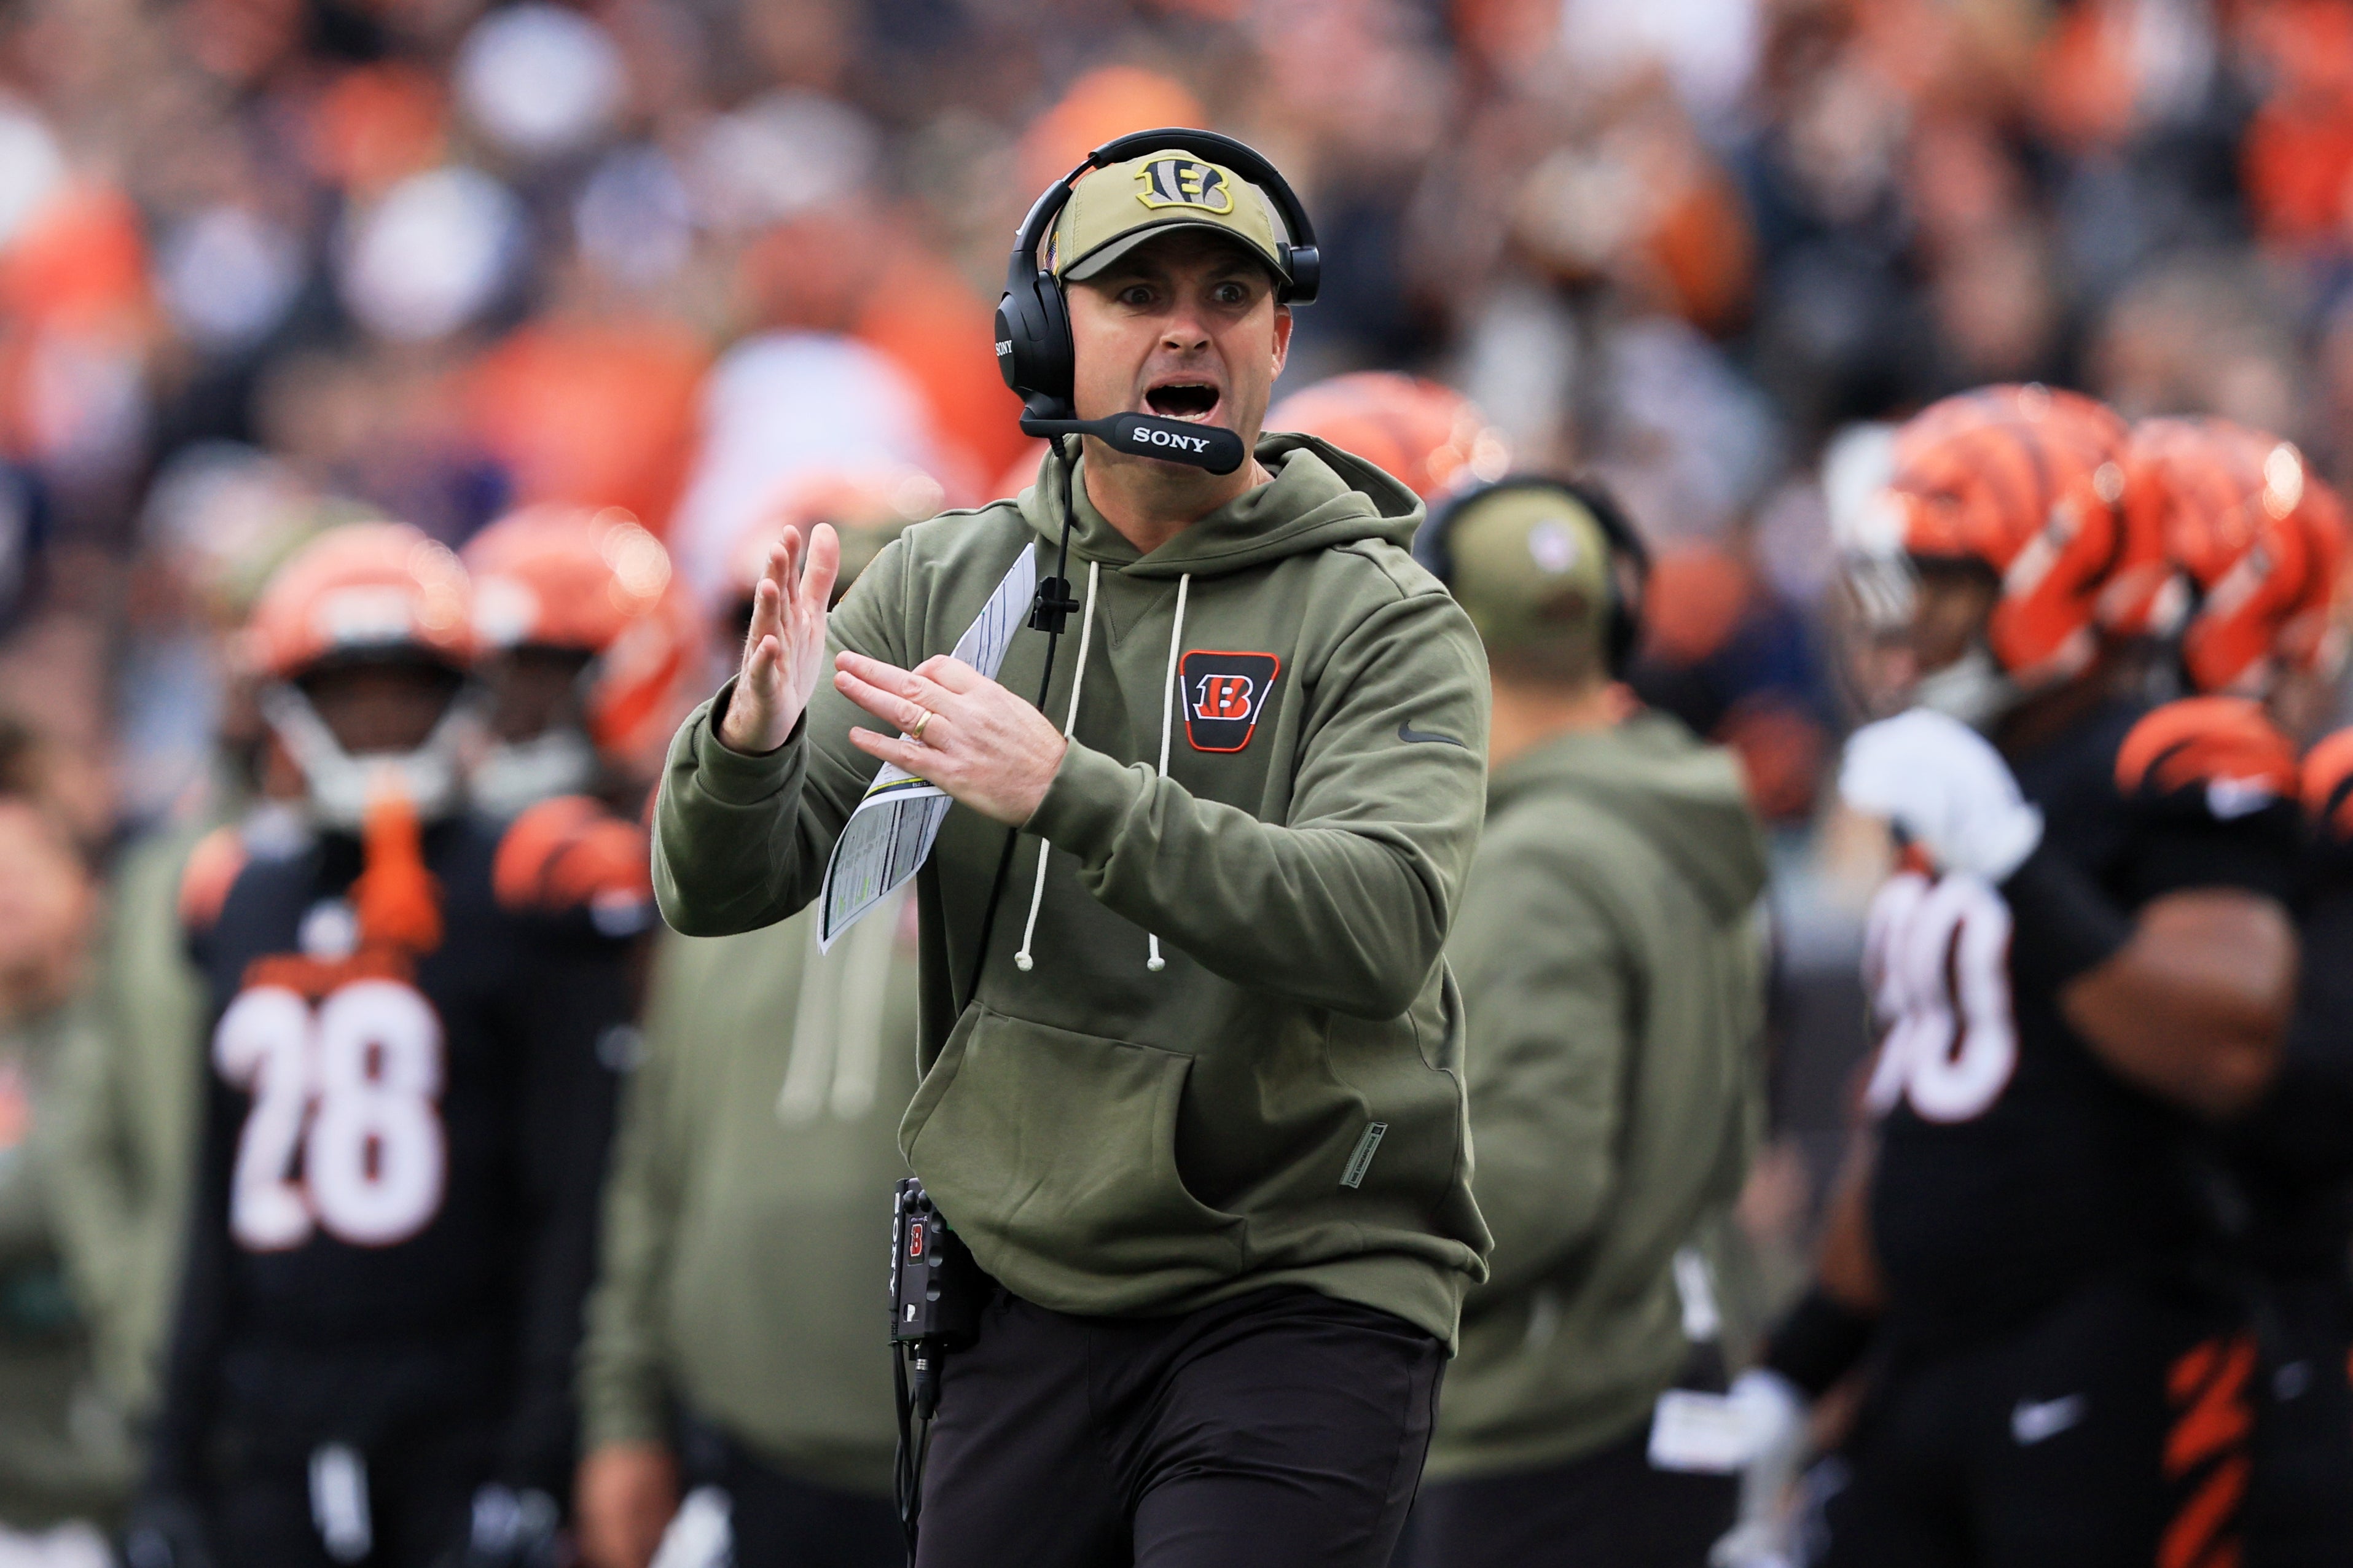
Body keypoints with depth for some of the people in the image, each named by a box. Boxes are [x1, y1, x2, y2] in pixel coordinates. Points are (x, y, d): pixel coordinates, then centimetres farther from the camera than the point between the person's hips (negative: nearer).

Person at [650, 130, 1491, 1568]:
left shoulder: (1386, 620, -5)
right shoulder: (944, 585, 7)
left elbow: (1384, 923, -22)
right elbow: (717, 894, 3)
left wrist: (1062, 792, -31)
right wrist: (752, 743, -20)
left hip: (1307, 1291, -4)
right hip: (1033, 1295, 4)